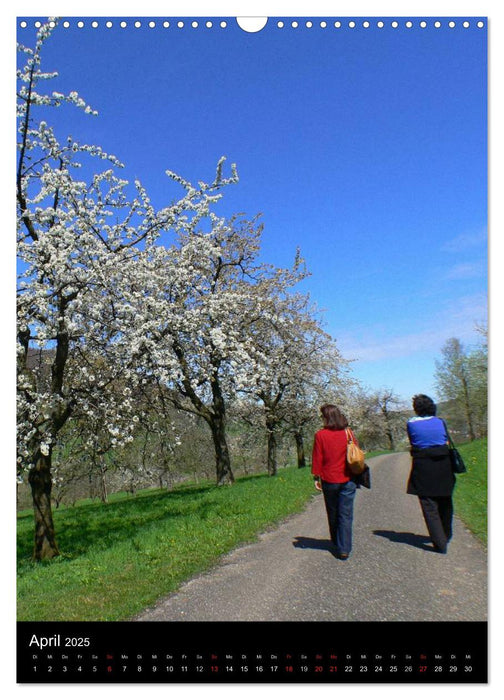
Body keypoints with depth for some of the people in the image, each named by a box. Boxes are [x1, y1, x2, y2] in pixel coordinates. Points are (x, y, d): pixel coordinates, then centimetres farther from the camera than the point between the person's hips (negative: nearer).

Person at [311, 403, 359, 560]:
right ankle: (344, 549, 1)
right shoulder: (349, 434, -1)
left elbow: (317, 458, -6)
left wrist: (316, 477, 3)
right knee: (346, 515, 4)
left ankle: (337, 542, 34)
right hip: (348, 480, 1)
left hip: (329, 480, -1)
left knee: (333, 513, 17)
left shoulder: (320, 435, -9)